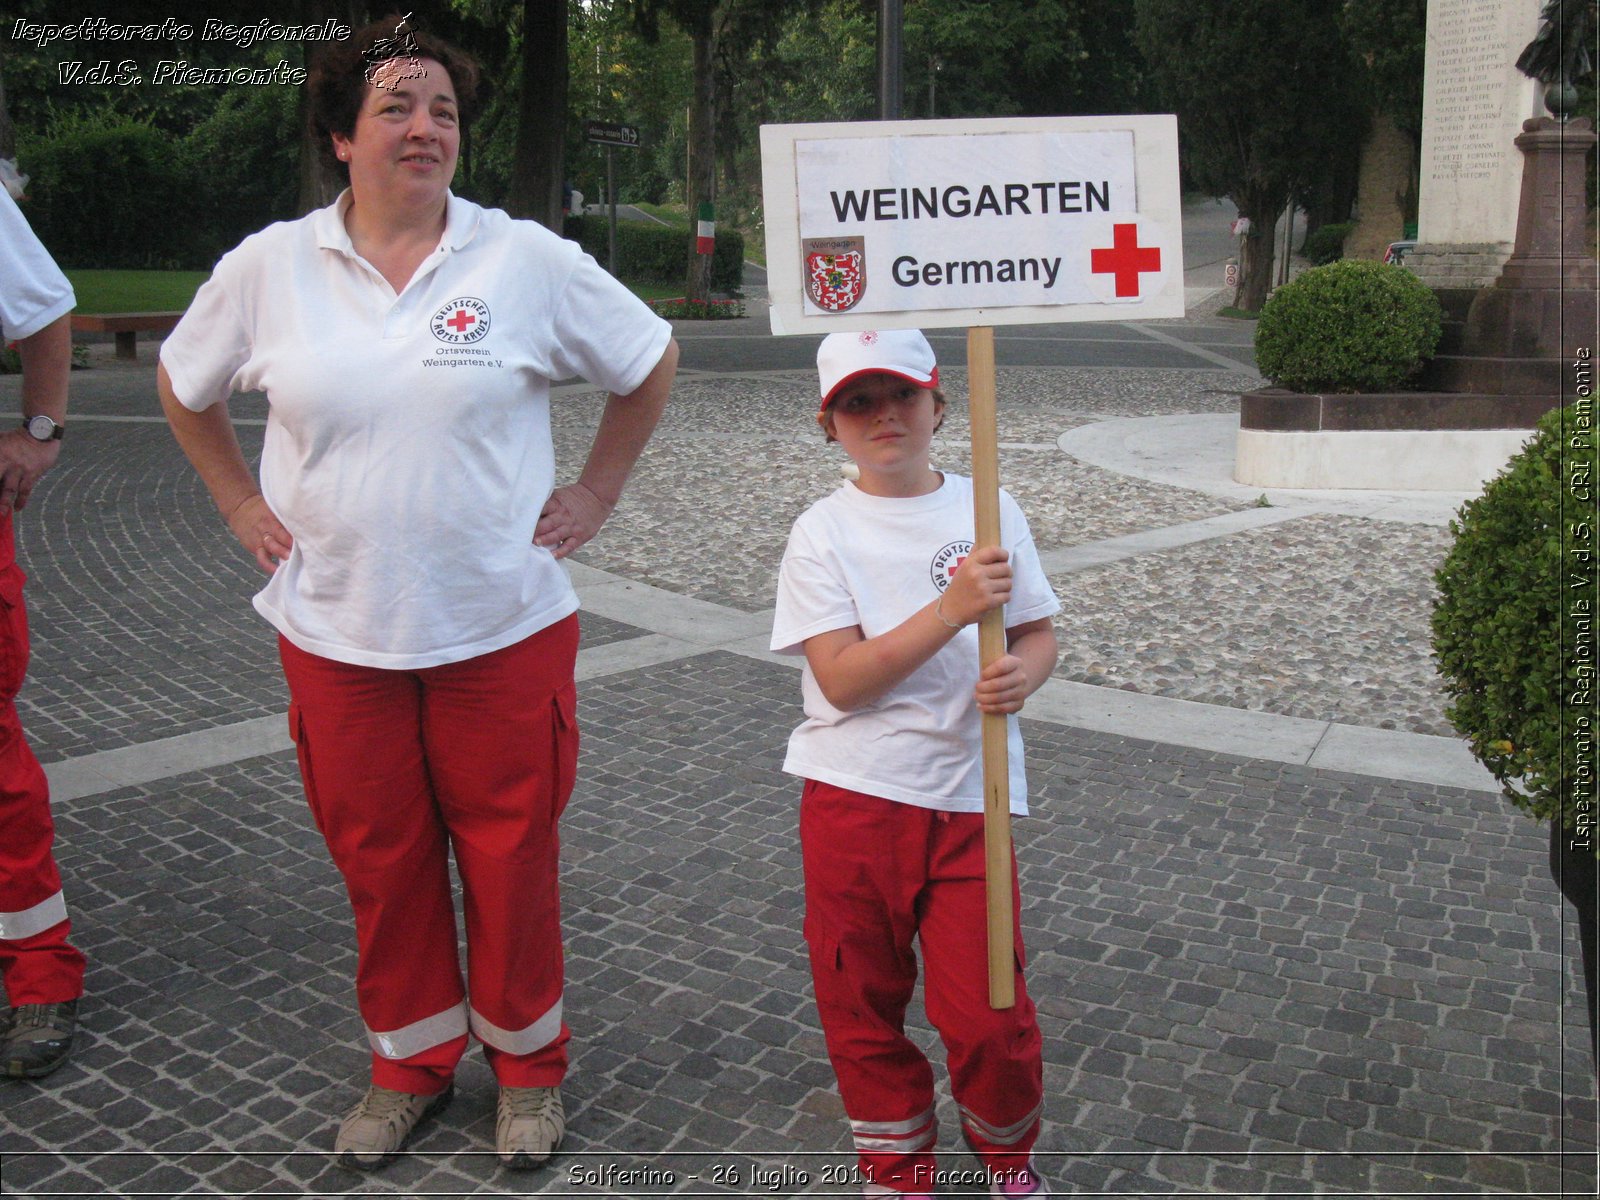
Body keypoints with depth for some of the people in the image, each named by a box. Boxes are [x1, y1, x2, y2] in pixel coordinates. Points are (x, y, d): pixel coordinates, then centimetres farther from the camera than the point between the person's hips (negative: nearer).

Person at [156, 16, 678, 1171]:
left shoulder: (528, 260, -5)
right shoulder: (269, 266, 0)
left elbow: (650, 363, 8)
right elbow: (185, 388, 17)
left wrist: (596, 493, 5)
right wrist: (242, 504, 10)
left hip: (503, 628, -1)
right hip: (336, 632, 2)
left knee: (511, 856, 8)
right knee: (380, 860, 12)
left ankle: (529, 1063, 30)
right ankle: (410, 1064, 33)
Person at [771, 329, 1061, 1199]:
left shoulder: (989, 510, 3)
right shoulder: (822, 533, -5)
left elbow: (1037, 633, 8)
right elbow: (841, 676, -15)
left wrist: (1023, 674, -16)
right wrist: (952, 609, -24)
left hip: (968, 793, 1)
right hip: (853, 797, -1)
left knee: (986, 1014, 1)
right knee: (862, 1000, 11)